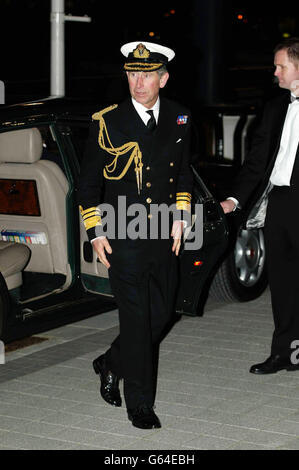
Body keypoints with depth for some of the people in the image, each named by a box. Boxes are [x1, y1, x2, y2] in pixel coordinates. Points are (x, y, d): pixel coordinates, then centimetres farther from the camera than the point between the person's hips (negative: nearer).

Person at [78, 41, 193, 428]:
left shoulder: (178, 119, 5)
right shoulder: (106, 122, -7)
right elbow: (88, 183, -1)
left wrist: (179, 218, 8)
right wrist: (95, 232, -5)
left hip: (164, 236, 5)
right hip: (123, 238, -5)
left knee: (161, 315, 12)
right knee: (136, 320, -4)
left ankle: (111, 364, 37)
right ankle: (140, 404, 8)